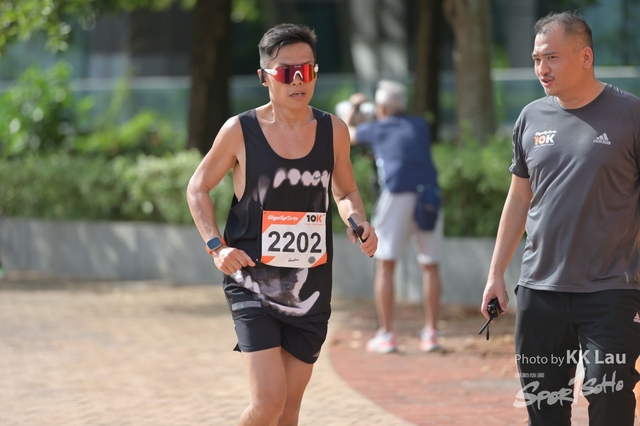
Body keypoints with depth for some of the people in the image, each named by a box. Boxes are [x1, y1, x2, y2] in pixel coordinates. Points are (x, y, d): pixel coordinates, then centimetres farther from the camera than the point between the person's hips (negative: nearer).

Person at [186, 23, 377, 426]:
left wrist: (359, 223, -5)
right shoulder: (240, 131, -6)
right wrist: (216, 245, -9)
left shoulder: (333, 131, 2)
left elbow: (346, 192, 17)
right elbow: (198, 188, 6)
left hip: (310, 291, 3)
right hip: (253, 284, -3)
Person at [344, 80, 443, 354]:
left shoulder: (376, 129, 16)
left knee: (385, 266, 4)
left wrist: (354, 108, 55)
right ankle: (431, 333, 7)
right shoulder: (420, 126, 23)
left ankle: (386, 335, -1)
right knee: (430, 266, 11)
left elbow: (346, 132, 37)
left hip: (397, 195, -3)